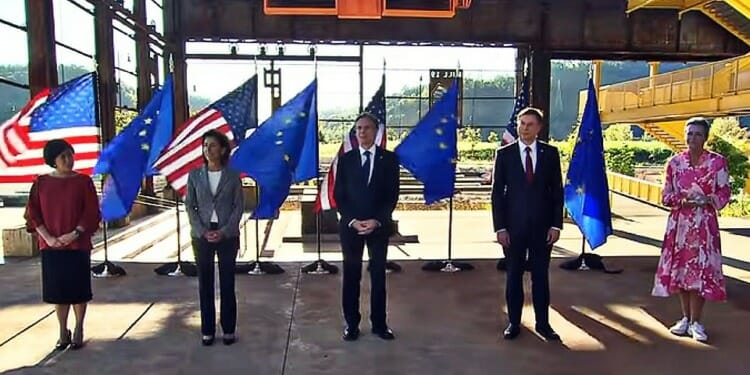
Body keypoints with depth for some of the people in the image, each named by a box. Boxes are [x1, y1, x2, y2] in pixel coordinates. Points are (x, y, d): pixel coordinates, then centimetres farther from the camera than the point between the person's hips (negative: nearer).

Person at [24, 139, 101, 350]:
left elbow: (92, 213, -5)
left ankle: (78, 331, 18)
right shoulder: (41, 183, 2)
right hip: (50, 246, 2)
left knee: (78, 289, 4)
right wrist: (48, 237, -9)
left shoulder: (83, 181, -3)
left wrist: (75, 234, -15)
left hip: (78, 245, -1)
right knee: (58, 289, 8)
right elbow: (33, 214, 2)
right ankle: (63, 332, 22)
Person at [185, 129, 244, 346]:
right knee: (205, 284, 7)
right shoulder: (195, 175, 4)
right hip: (202, 236, 1)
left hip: (227, 235, -1)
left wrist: (224, 231, -13)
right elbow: (189, 206, 2)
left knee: (227, 283, 5)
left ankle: (229, 329, 16)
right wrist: (202, 231, -10)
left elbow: (238, 206, -2)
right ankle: (207, 330, 17)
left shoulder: (233, 176, 0)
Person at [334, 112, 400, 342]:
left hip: (379, 225, 0)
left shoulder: (389, 158, 1)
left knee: (378, 275, 7)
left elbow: (392, 195, -3)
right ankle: (351, 324, 17)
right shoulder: (345, 159, 4)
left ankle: (379, 323, 18)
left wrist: (377, 220, -13)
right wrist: (351, 220, -11)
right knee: (351, 275, 6)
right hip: (350, 225, 1)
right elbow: (338, 195, 2)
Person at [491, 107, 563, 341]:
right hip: (514, 226, -1)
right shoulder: (504, 154, -1)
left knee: (541, 276, 10)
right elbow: (497, 193, -1)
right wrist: (500, 227, -7)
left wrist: (556, 224, -3)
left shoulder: (550, 153, 2)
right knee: (514, 276, 9)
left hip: (542, 226, 1)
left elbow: (557, 191, 4)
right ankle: (514, 323, 21)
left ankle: (543, 323, 24)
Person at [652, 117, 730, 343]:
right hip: (679, 223, 2)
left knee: (701, 269, -2)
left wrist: (706, 200, -18)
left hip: (704, 224, -2)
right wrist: (682, 199, -14)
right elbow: (666, 197, 5)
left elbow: (724, 195, 0)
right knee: (680, 269, 6)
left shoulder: (717, 162, -2)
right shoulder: (675, 162, 3)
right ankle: (686, 318, 21)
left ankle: (695, 322, 10)